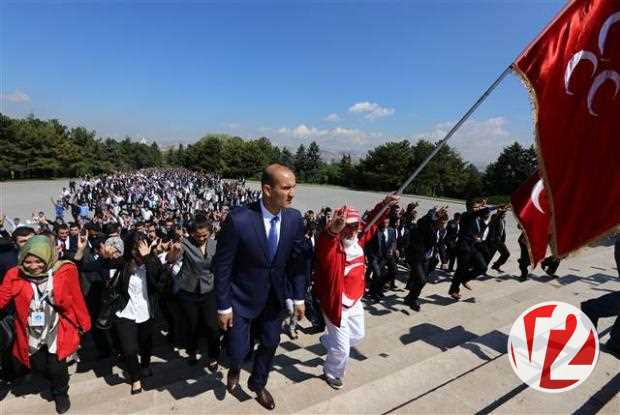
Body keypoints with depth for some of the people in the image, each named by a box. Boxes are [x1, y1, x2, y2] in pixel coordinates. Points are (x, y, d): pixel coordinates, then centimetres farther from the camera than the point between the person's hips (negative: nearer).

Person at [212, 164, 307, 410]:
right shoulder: (238, 219, -26)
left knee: (270, 344, 18)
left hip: (275, 296, 4)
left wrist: (298, 298, 2)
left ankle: (258, 384, 49)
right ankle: (235, 368, 47)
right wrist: (224, 306, -11)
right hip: (242, 297, -4)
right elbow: (222, 266, -17)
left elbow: (297, 260, -1)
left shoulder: (295, 219, -12)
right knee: (238, 350, 7)